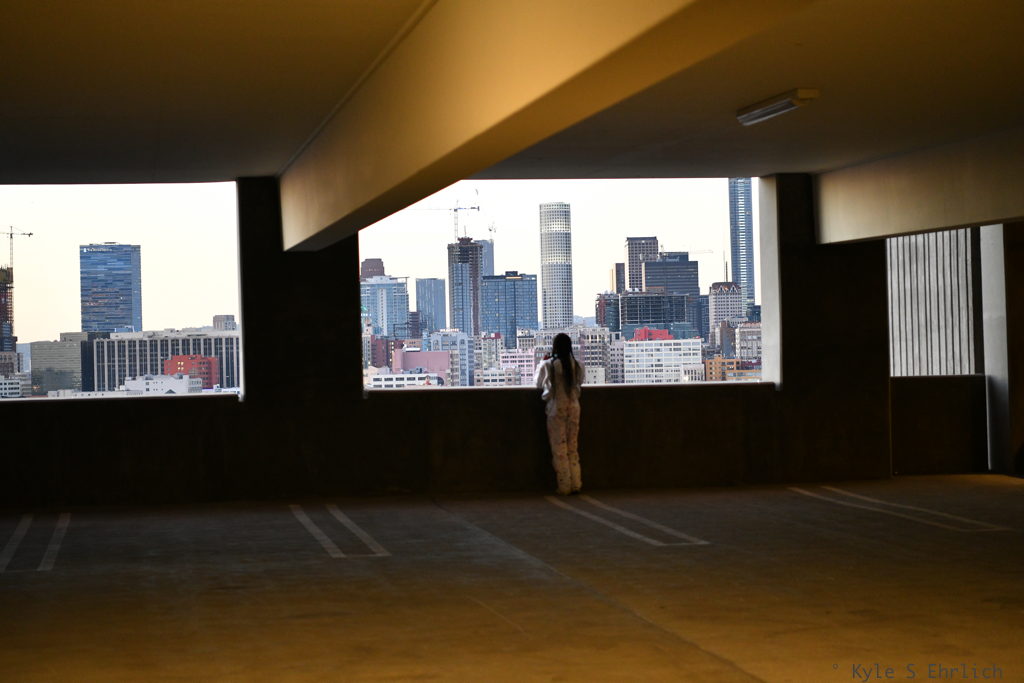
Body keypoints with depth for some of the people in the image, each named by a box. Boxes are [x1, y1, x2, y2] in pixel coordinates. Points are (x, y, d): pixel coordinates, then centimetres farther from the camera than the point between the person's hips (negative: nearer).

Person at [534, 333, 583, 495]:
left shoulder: (548, 365, -9)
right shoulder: (577, 365, -3)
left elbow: (538, 383, 6)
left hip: (556, 408, -3)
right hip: (573, 407, 3)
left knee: (559, 448, 3)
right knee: (572, 448, 12)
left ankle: (564, 487, 2)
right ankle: (575, 484, 9)